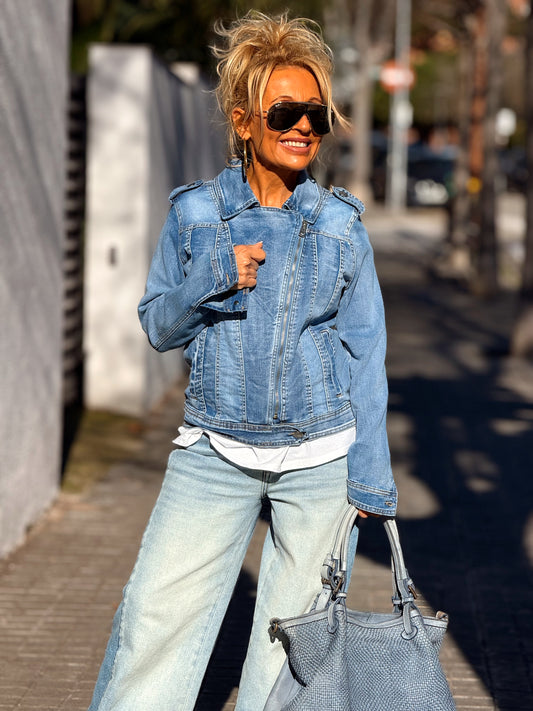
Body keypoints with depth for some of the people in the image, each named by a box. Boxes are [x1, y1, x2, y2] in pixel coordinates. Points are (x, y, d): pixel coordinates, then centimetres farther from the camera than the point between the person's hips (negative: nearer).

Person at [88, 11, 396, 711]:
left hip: (320, 456, 0)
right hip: (215, 453, 0)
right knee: (157, 616, -6)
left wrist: (371, 474, -1)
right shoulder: (193, 213, 1)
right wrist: (211, 279, -13)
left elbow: (364, 352, 4)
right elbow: (158, 326, 7)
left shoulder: (340, 224, 1)